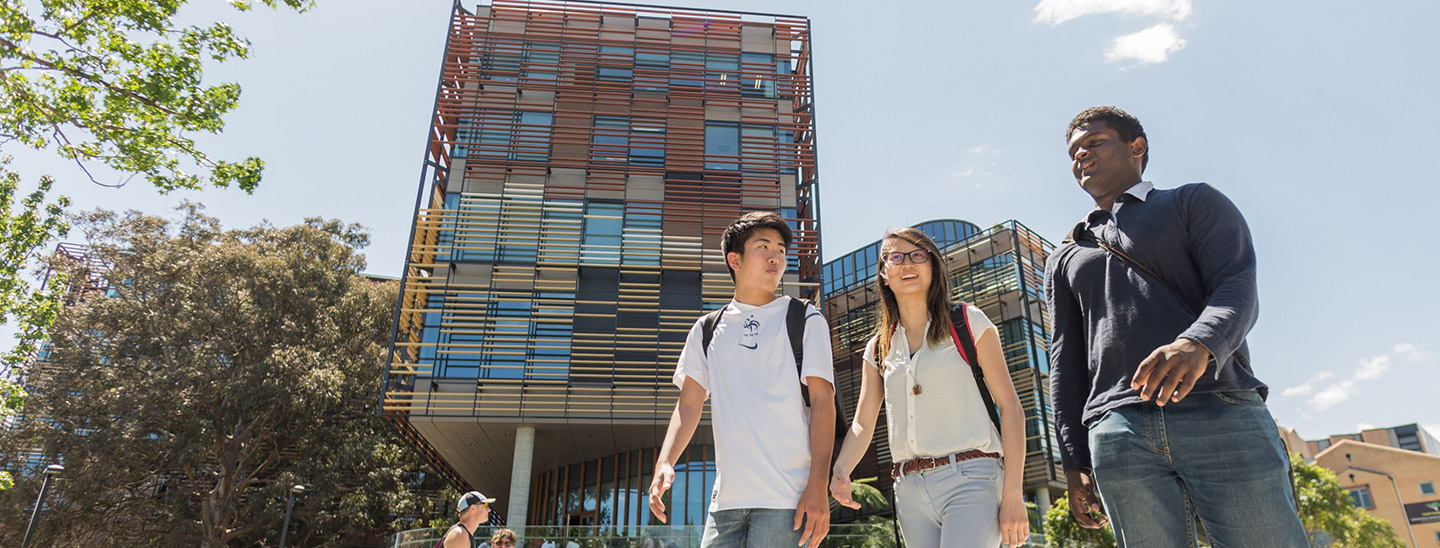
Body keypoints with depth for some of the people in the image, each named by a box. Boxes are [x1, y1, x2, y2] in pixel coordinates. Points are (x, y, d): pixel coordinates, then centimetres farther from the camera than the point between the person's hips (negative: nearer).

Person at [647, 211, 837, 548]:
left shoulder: (806, 320, 7)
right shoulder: (707, 330, 15)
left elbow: (822, 401, -1)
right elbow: (689, 404, 12)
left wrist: (818, 485, -11)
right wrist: (664, 463, -5)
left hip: (787, 496, -3)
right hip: (727, 496, 3)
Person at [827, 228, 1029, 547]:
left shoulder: (968, 322, 4)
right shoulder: (878, 348, 14)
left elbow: (1010, 408, -1)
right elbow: (862, 424, 9)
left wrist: (1013, 495, -9)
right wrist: (841, 470, -13)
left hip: (971, 477, -4)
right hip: (910, 490, 4)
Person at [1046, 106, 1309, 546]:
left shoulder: (1193, 203, 18)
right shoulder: (1065, 260, 27)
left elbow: (1238, 289, 0)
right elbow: (1066, 361, 19)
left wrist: (1198, 345, -23)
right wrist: (1074, 461, 9)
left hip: (1220, 414, -2)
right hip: (1118, 434, 3)